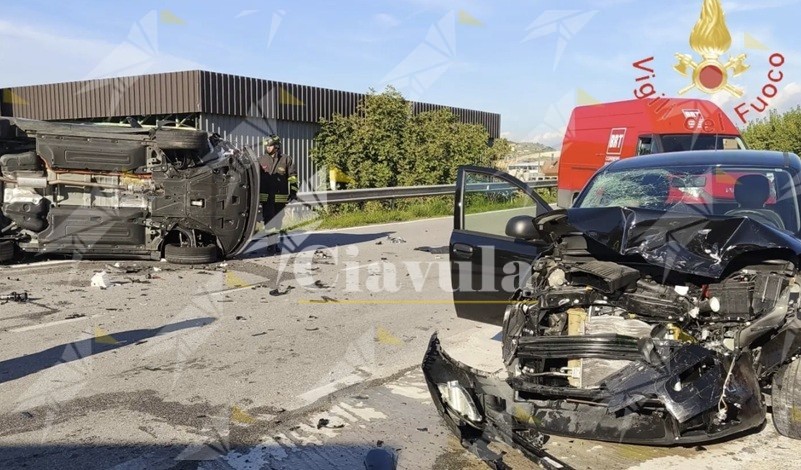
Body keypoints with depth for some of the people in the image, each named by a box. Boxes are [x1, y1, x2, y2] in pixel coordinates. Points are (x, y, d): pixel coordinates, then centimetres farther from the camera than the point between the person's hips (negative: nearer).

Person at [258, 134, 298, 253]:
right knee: (269, 220, -2)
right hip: (265, 197, 1)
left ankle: (275, 244, 20)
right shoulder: (261, 160, 8)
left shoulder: (286, 159, 2)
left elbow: (292, 176, 3)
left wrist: (293, 191, -3)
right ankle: (274, 243, 0)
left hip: (280, 197, -1)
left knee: (277, 220, 8)